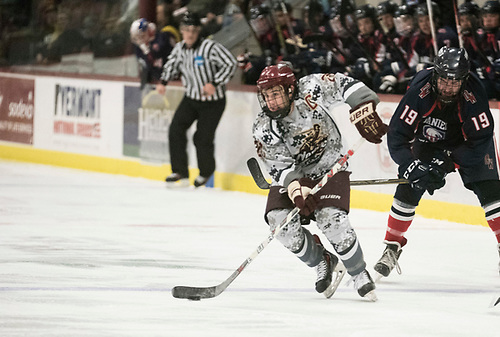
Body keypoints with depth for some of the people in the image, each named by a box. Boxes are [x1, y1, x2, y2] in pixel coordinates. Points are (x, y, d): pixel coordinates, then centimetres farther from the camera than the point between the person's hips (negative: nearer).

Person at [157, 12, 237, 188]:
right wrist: (163, 81, 2)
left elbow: (230, 64, -21)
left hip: (213, 102, -6)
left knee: (203, 138, -6)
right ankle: (180, 173, 3)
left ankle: (206, 172, 22)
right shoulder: (179, 48, -2)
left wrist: (215, 84, -26)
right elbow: (172, 64, 18)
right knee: (176, 130, -8)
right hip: (191, 98, 6)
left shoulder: (210, 47, -23)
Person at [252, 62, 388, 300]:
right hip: (292, 174, 3)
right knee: (279, 220, -19)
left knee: (331, 220, -23)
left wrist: (364, 113, -28)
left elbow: (344, 85, -16)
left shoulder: (309, 89, -23)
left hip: (330, 167, -3)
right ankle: (323, 262, 6)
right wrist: (297, 191, -37)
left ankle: (359, 274, -3)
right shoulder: (263, 129, -17)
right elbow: (280, 167, -20)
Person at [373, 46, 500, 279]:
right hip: (429, 137, 1)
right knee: (408, 188, -8)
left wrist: (446, 163, -34)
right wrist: (415, 168, -43)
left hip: (466, 142, -1)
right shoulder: (419, 91, -34)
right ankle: (392, 247, 8)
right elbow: (396, 136, -31)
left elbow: (480, 140, -29)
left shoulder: (473, 94, -35)